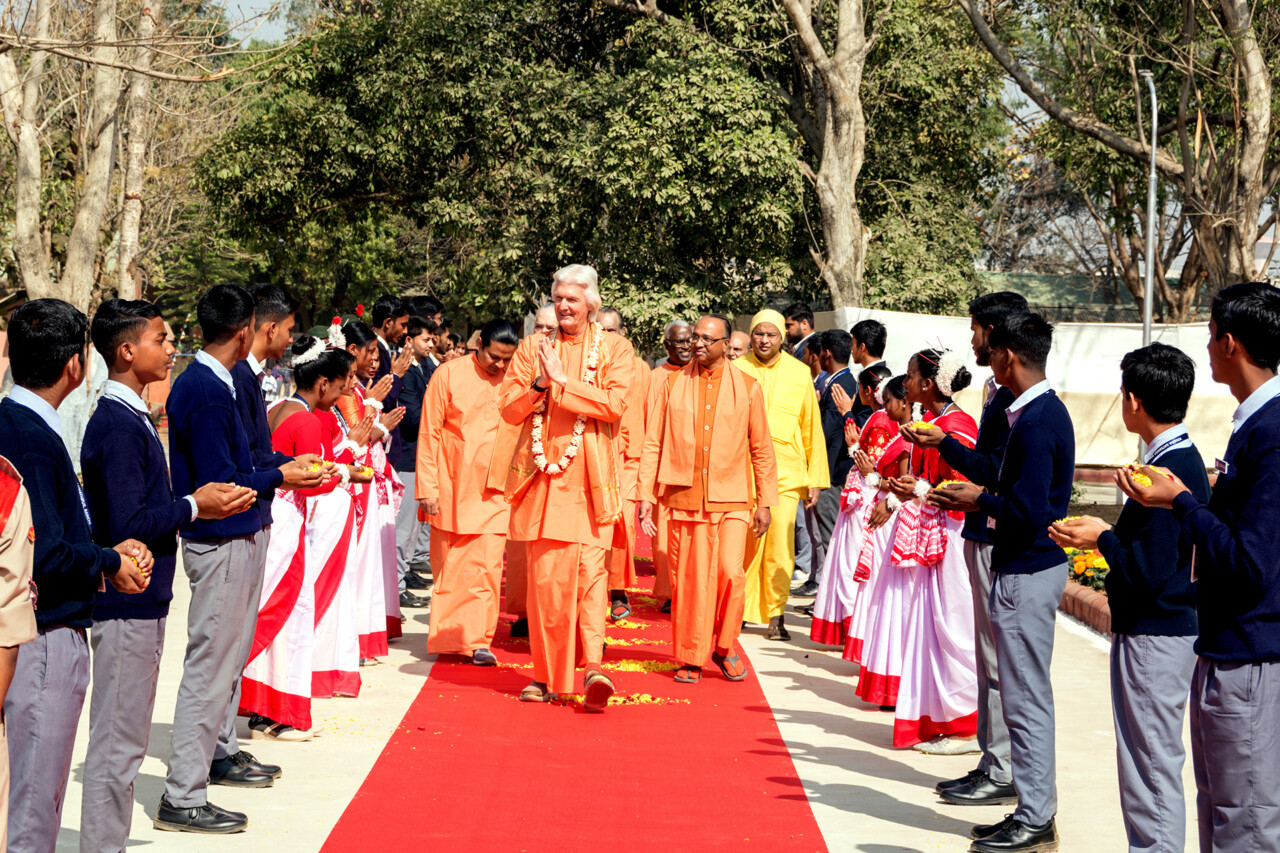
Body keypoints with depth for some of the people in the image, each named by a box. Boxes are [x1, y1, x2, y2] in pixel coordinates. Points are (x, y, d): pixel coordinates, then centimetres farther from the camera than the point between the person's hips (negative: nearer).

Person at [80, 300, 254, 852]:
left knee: (124, 740, 16)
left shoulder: (128, 417, 12)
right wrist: (194, 506, -12)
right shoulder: (118, 425, -18)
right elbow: (128, 527, -22)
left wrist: (199, 501, 6)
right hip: (125, 604, -10)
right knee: (117, 744, -3)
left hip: (141, 600, 10)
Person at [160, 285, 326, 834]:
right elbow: (221, 484, -22)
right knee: (210, 664, -6)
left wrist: (279, 469, 13)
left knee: (231, 653, 22)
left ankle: (220, 753, 39)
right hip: (221, 545, -10)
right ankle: (182, 798, -1)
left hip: (238, 538, 10)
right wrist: (279, 477, -10)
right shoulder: (206, 392, -21)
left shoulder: (205, 383, 9)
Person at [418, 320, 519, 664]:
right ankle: (446, 637, 21)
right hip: (451, 490, 0)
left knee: (487, 566, -7)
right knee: (448, 568, 8)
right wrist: (427, 487, -6)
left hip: (493, 491, 1)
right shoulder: (450, 375, -3)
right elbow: (429, 433, -1)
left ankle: (477, 640, -1)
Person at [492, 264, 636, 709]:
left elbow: (615, 403, -10)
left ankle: (592, 665, -17)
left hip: (588, 477, -2)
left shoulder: (614, 349, 5)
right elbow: (508, 407, 7)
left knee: (590, 567, -11)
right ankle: (547, 673, 9)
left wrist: (563, 381, -14)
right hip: (543, 472, 2)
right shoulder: (533, 347, 13)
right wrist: (539, 383, -11)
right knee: (544, 574, 2)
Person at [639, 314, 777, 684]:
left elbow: (762, 448, 8)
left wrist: (765, 501, 5)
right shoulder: (672, 385, 6)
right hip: (684, 498, 1)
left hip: (731, 499, -1)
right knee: (690, 580, 0)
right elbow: (653, 444, 7)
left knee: (730, 573, -10)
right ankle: (691, 658, 12)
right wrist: (646, 495, 1)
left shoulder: (747, 388, 5)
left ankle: (723, 646, 12)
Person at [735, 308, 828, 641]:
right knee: (745, 543, 1)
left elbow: (812, 430, 10)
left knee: (780, 546, -7)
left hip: (786, 473, 0)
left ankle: (775, 615, 3)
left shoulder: (800, 374, 7)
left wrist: (816, 478, 7)